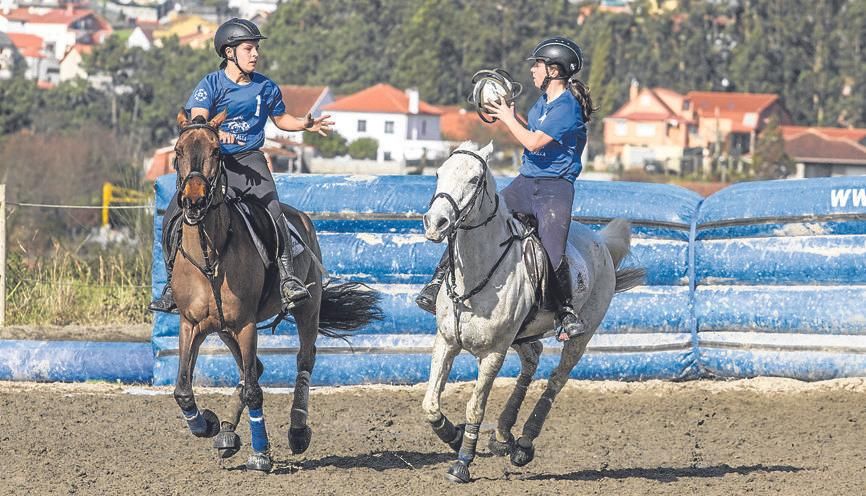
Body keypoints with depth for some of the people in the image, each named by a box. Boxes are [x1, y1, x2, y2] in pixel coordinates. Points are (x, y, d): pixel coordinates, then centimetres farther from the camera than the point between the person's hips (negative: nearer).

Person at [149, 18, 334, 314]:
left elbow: (281, 119, 23)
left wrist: (304, 124, 3)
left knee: (273, 211, -26)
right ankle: (173, 284, 6)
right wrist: (214, 132, -39)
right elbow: (197, 119, -18)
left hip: (249, 160, 0)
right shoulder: (211, 84, -4)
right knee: (173, 217, -10)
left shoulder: (266, 88, 6)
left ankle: (288, 279, -29)